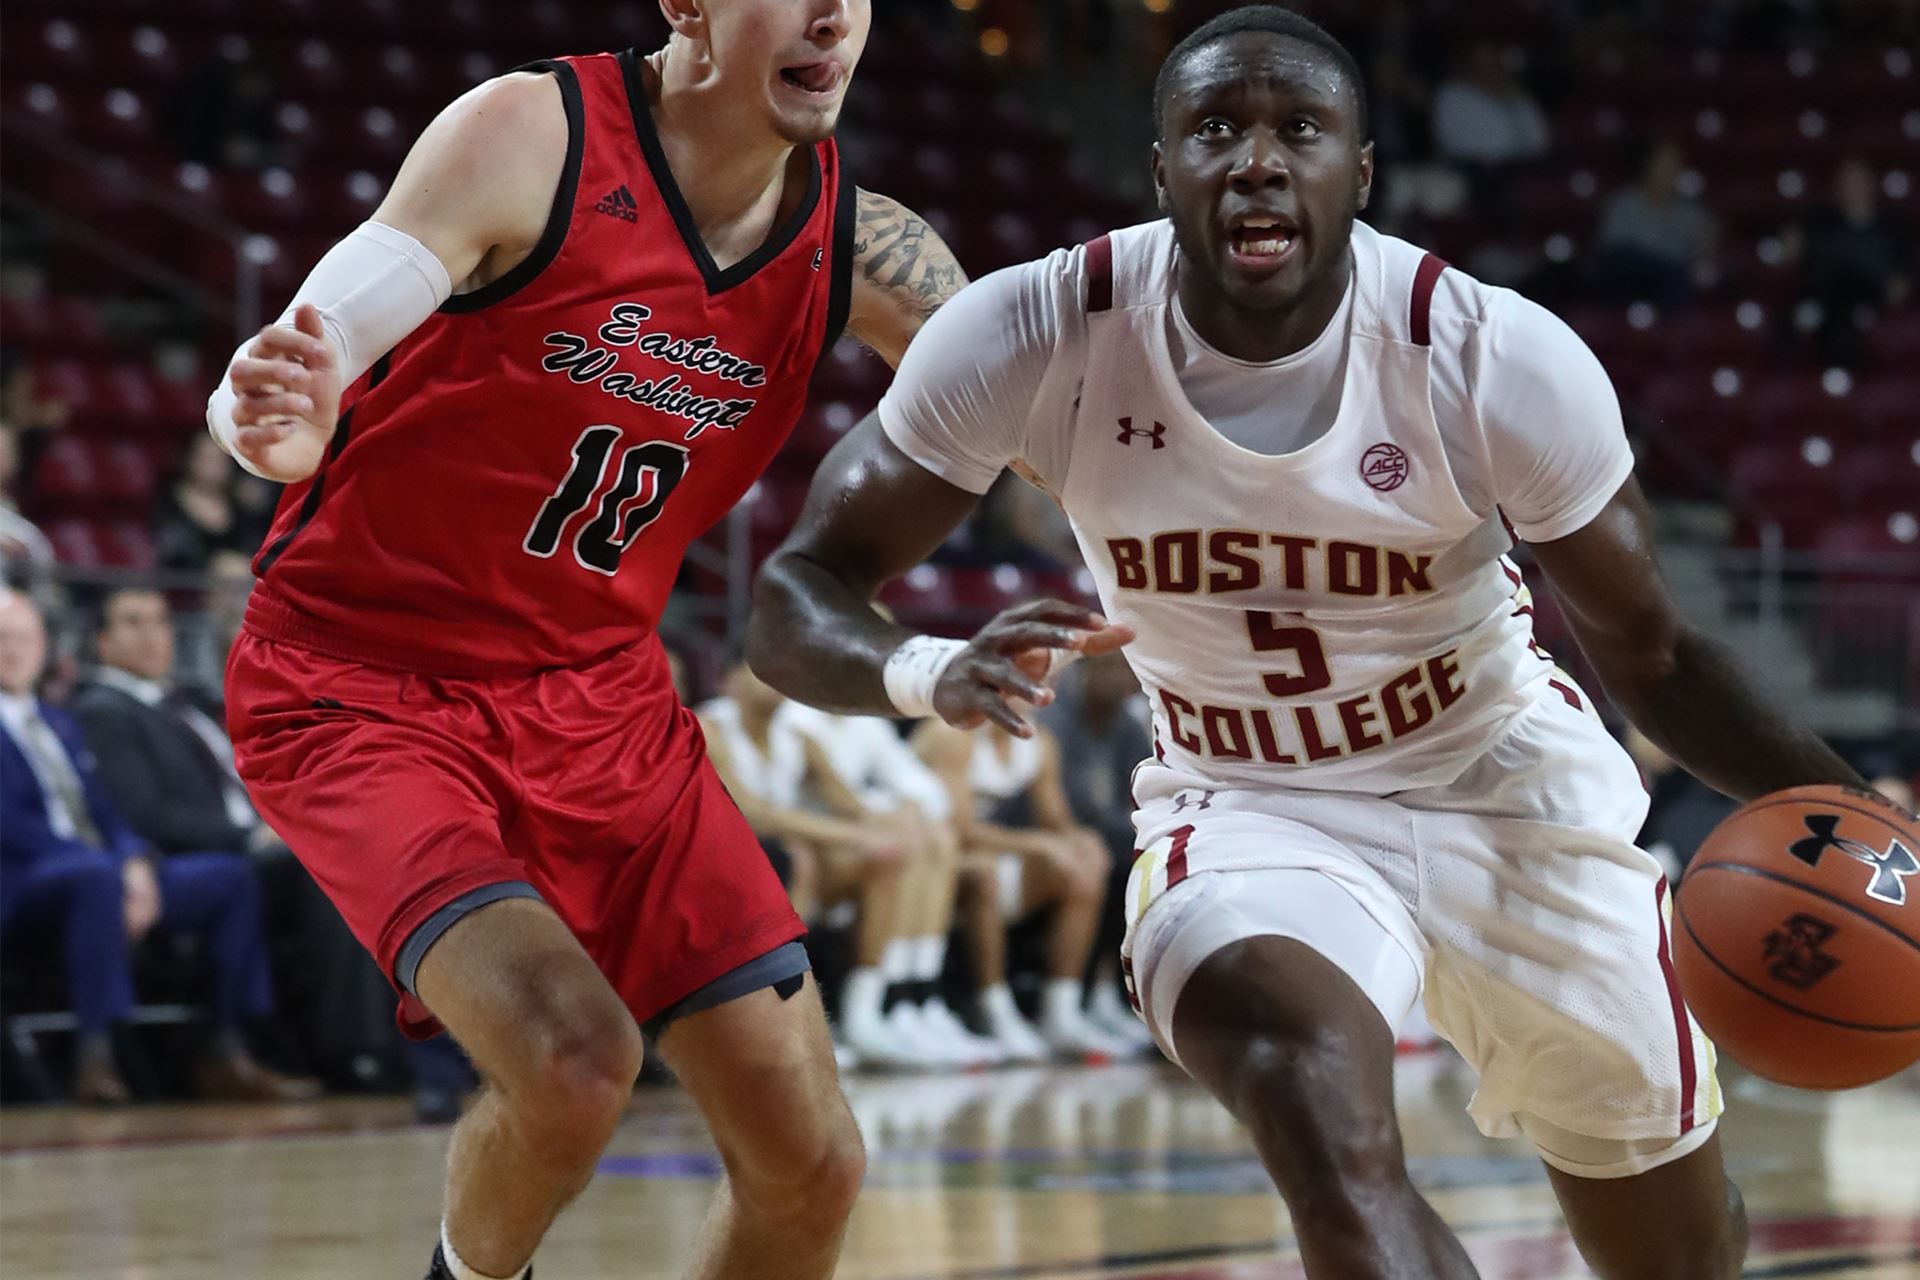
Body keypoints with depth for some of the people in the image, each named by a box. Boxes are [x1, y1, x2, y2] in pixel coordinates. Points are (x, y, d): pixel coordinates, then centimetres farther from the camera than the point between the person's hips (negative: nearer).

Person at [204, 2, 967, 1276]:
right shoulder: (530, 136, -18)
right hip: (363, 693, -6)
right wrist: (285, 423, -46)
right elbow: (276, 387, -22)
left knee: (813, 1165, 0)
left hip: (601, 704, 6)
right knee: (574, 1058, -29)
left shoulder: (857, 246, -4)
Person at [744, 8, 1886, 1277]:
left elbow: (1648, 651, -8)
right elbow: (797, 599, -18)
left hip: (1502, 778, 1)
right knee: (1341, 1168, -32)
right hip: (1244, 808, -1)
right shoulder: (1036, 337, -22)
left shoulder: (1499, 359, -23)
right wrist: (928, 672, -42)